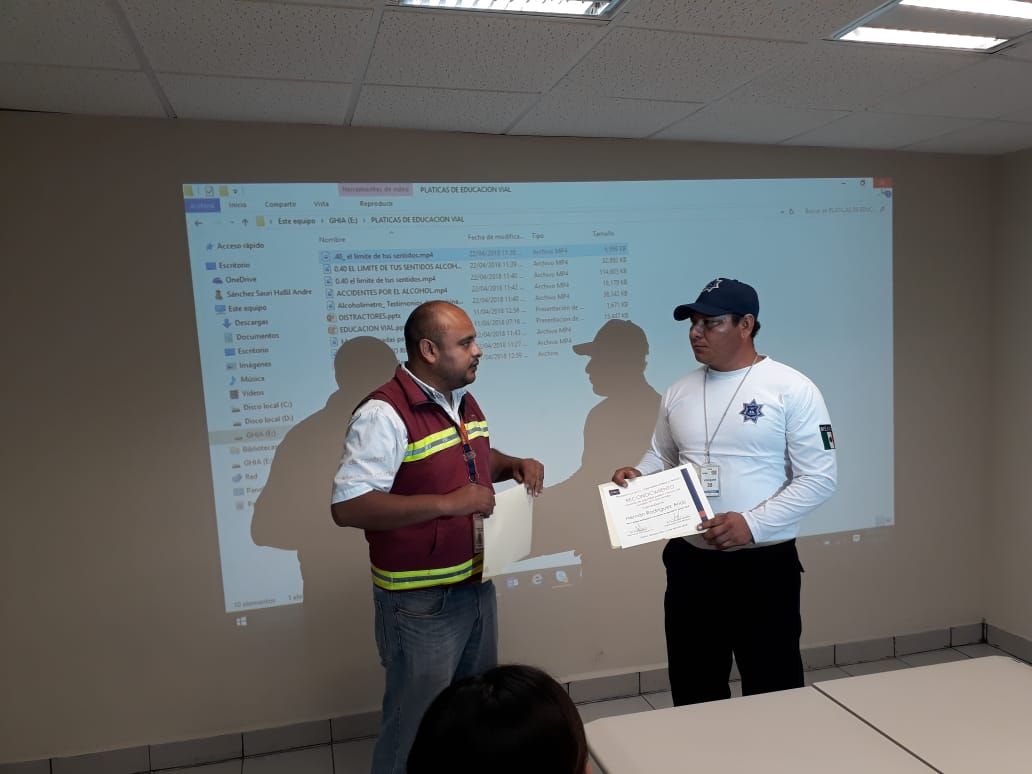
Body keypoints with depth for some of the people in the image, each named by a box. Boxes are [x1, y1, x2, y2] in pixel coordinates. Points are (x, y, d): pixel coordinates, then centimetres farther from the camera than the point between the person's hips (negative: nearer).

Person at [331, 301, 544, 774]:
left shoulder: (464, 402, 7)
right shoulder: (384, 413, -22)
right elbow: (347, 507, -27)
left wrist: (515, 465, 1)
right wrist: (447, 504, -30)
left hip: (477, 586, 8)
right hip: (421, 602, -8)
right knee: (417, 724, 10)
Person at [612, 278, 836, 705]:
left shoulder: (791, 388, -9)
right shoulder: (679, 392, 7)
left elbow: (818, 478, -12)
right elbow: (661, 458, 18)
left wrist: (752, 523, -22)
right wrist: (636, 477, -5)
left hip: (764, 564, -4)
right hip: (689, 563, 5)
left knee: (772, 693, 11)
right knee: (694, 694, 18)